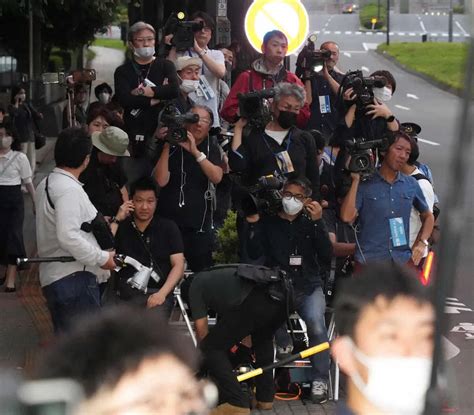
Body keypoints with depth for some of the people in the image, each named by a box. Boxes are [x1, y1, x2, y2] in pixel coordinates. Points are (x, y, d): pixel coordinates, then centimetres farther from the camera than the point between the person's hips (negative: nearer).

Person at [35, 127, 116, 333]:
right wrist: (102, 258, -16)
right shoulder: (69, 189, -16)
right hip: (74, 277, -10)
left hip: (51, 277, 10)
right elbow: (68, 237, -24)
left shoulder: (46, 184, 15)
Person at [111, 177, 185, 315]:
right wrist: (116, 220, 0)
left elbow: (178, 265, 6)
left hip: (158, 292, 0)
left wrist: (162, 293, -10)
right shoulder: (121, 227, 17)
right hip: (127, 292, 1)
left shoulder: (168, 227, 15)